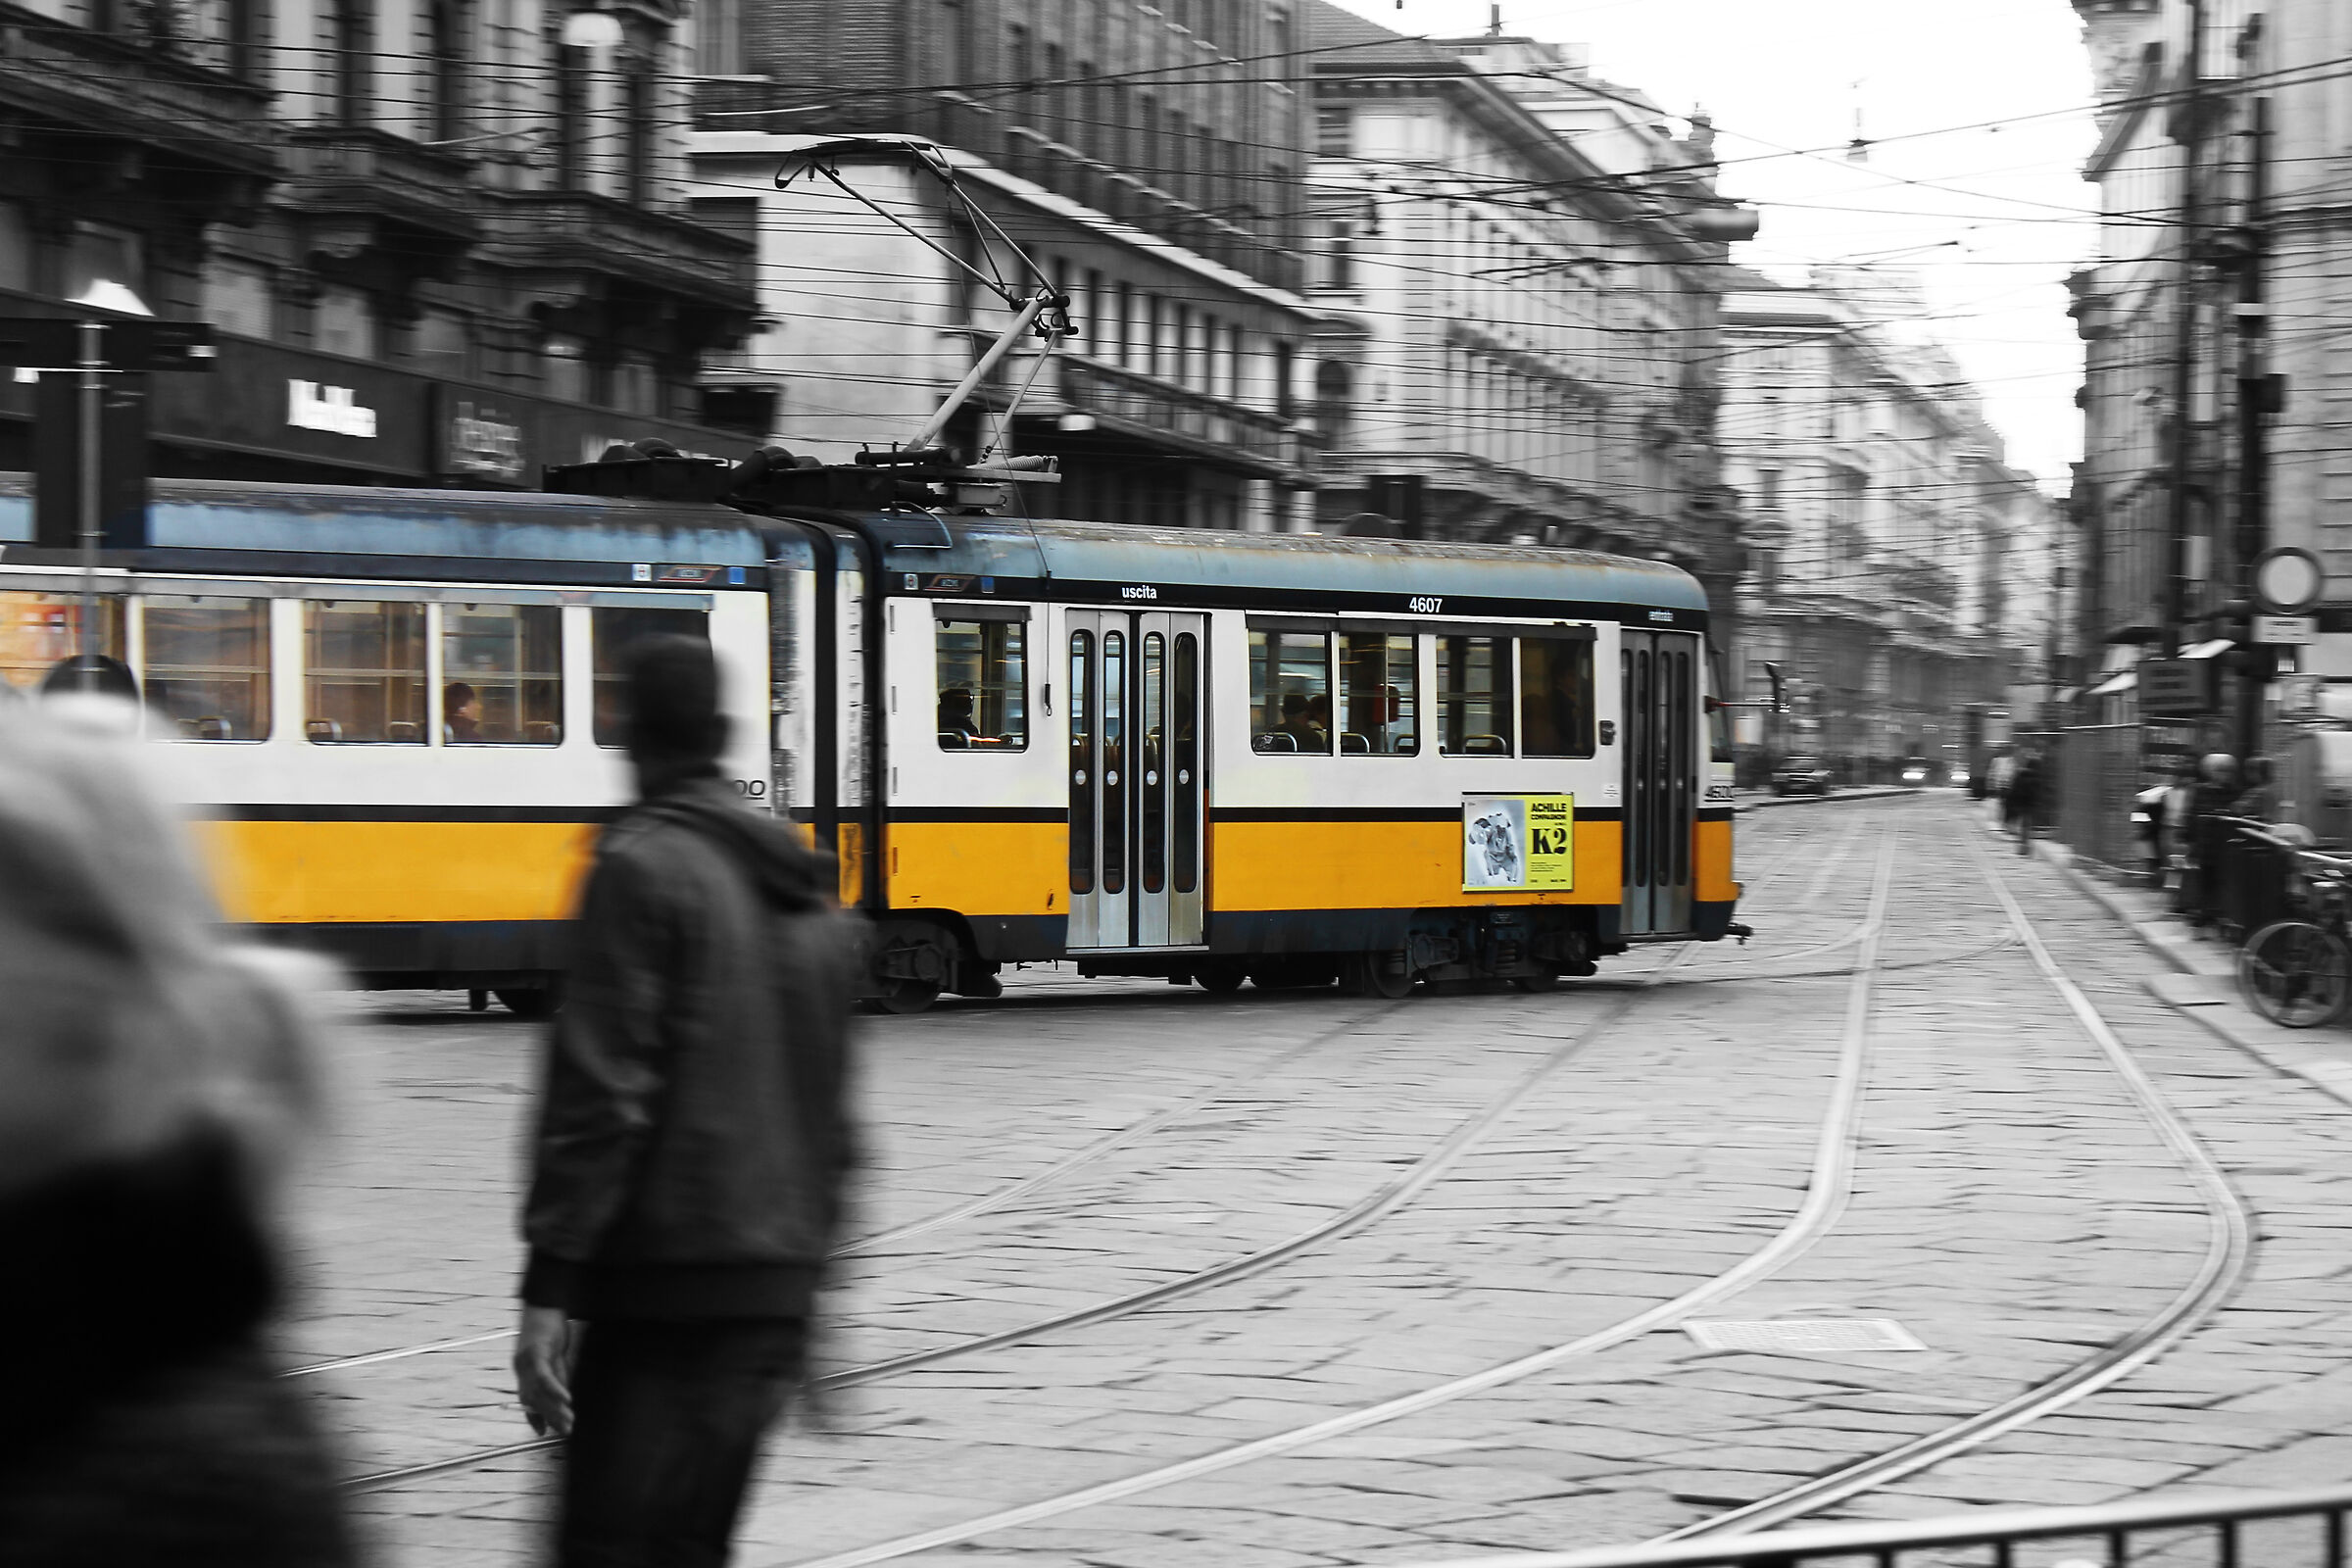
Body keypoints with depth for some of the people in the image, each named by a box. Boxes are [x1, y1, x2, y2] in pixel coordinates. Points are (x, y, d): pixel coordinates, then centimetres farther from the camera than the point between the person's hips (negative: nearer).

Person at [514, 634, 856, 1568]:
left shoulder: (640, 868, -8)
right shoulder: (803, 885, 16)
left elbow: (601, 1089, -16)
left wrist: (551, 1284, -16)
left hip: (664, 1289, -8)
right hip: (775, 1292, 8)